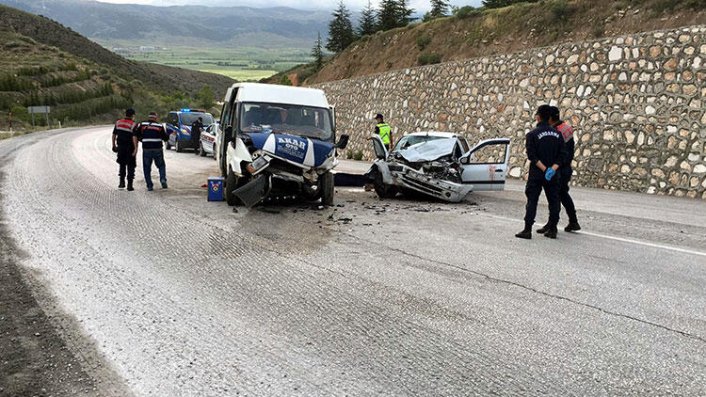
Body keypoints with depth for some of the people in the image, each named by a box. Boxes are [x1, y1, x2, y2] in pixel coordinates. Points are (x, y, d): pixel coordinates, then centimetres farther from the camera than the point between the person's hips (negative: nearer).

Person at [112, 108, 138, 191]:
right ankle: (129, 185, 2)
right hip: (129, 148, -4)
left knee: (122, 164, 20)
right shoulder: (133, 124, -11)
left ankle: (122, 182, 20)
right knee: (130, 166, 4)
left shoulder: (118, 123, 5)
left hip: (120, 147, 4)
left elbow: (114, 135, 9)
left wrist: (114, 145, 18)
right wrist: (135, 149, -16)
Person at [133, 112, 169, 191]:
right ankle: (163, 179, -4)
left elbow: (135, 136, -2)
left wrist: (135, 148, 5)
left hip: (146, 150, 0)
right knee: (161, 166, 17)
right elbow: (165, 138, 6)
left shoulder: (141, 125, 4)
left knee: (147, 168, 10)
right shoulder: (160, 126, 3)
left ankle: (149, 186, 8)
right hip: (158, 149, 0)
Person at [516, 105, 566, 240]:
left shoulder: (532, 135, -8)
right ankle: (552, 230, 13)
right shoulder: (557, 134, 6)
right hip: (553, 175, 4)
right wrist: (552, 169, -9)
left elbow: (532, 156, -16)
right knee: (554, 201, 11)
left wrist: (544, 169, -15)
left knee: (532, 201, 0)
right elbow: (561, 155, 0)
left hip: (536, 174, -4)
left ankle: (527, 230, -2)